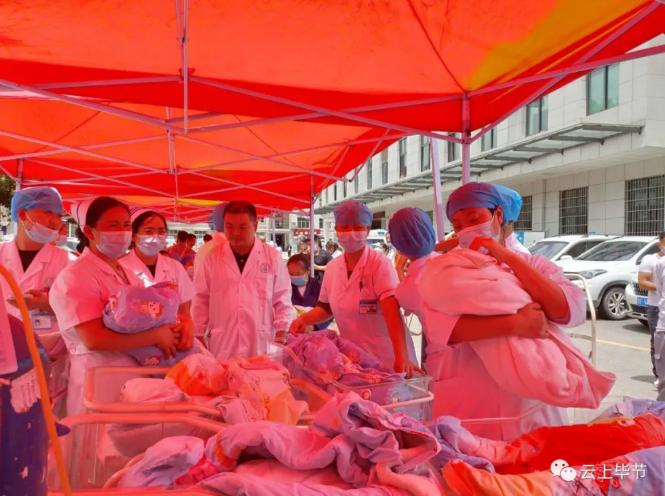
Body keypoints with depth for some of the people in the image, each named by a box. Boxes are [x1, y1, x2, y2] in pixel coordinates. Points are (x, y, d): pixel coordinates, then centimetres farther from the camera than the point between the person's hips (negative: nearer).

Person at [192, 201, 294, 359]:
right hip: (222, 347, 1)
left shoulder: (272, 257, 1)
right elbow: (201, 300, 8)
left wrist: (281, 335, -1)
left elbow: (282, 301, 4)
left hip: (261, 346, -1)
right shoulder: (212, 258, 4)